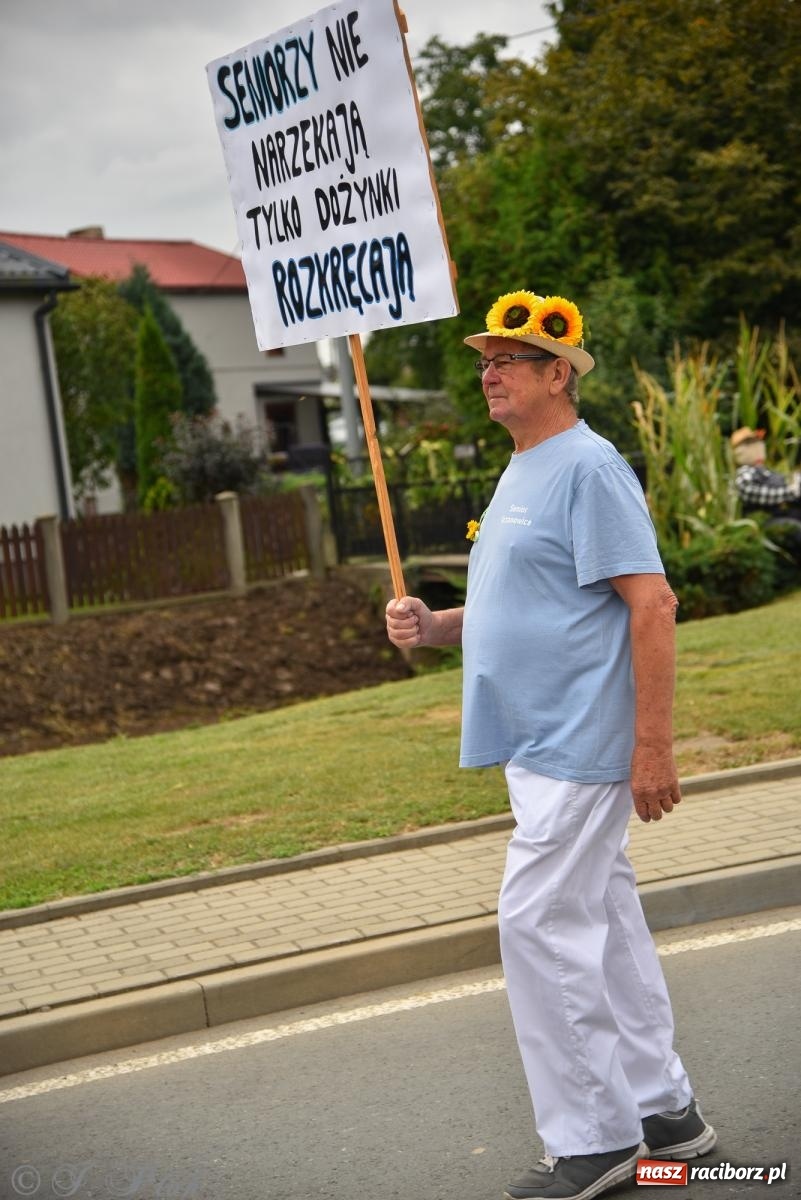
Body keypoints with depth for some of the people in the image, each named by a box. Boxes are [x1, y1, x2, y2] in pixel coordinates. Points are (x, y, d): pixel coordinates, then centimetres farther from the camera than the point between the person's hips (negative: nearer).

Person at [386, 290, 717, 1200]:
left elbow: (651, 602, -20)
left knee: (541, 925, -9)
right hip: (540, 747, 10)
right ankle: (660, 1108, 25)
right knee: (604, 922, 15)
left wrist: (652, 746, -23)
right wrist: (431, 627, 4)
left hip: (581, 746, -10)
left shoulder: (588, 467, -14)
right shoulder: (519, 474, 17)